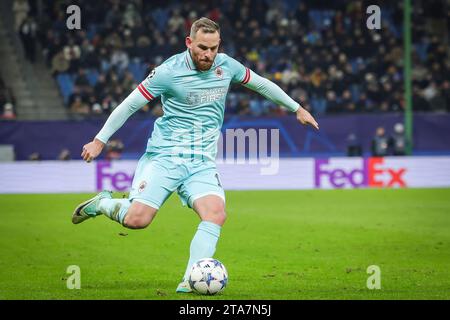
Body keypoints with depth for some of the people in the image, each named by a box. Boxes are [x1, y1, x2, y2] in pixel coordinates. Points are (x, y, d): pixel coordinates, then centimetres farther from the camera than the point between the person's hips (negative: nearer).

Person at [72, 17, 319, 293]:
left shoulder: (227, 66, 4)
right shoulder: (169, 71, -10)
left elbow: (261, 84, 22)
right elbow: (130, 105, -3)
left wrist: (297, 108, 28)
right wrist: (100, 140, -2)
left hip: (202, 163, 4)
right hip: (164, 156, -4)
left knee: (216, 215, -22)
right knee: (137, 219, -18)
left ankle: (190, 283, -21)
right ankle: (103, 203, 15)